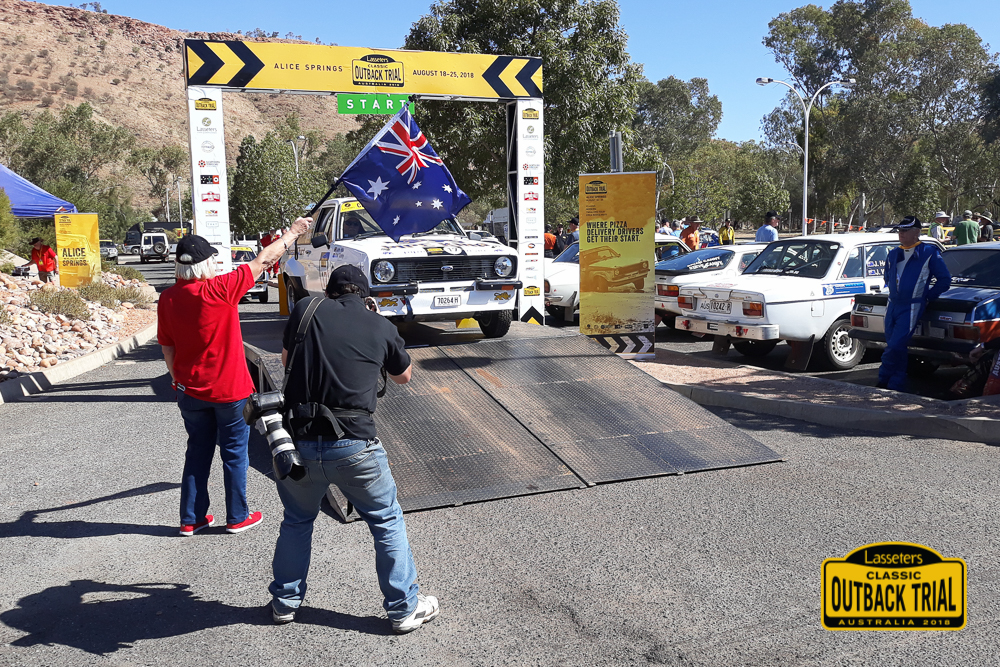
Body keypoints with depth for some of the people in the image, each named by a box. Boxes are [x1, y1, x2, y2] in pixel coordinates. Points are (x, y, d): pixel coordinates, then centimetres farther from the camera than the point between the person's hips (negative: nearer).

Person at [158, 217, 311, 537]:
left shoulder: (167, 299, -5)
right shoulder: (219, 289, -20)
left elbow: (167, 348, 4)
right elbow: (263, 260, -13)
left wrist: (178, 381, 19)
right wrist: (294, 231, -2)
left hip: (190, 391, 5)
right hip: (230, 390, -5)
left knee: (197, 453, 17)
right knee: (234, 453, 10)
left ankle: (191, 519, 24)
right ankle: (237, 517, 21)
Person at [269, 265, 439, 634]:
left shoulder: (307, 309, 3)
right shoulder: (382, 327, 2)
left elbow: (286, 358, 19)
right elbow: (403, 376, 20)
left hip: (298, 441, 2)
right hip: (353, 445, -2)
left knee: (297, 521, 26)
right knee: (387, 522, 16)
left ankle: (285, 601, 39)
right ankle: (405, 607, 24)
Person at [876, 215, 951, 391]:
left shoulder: (929, 253, -3)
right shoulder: (893, 254, 14)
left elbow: (944, 279, 1)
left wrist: (927, 297, 1)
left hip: (911, 309, -6)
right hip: (892, 306, 6)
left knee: (895, 347, -14)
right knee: (895, 348, 8)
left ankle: (883, 382, -4)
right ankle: (896, 386, 16)